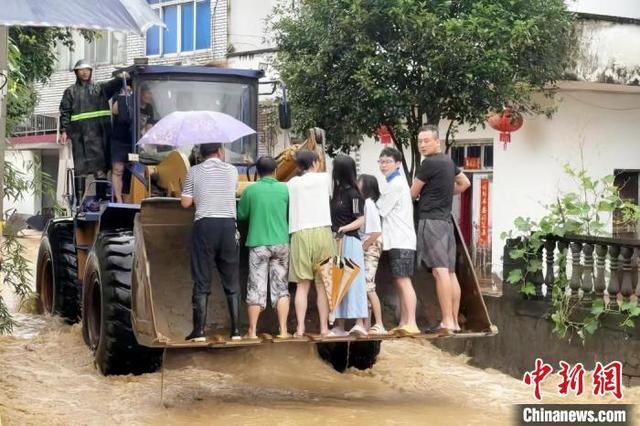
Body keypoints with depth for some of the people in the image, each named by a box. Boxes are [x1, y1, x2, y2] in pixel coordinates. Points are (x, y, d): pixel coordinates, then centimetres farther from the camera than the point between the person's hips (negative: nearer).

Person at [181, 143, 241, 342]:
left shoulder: (194, 172, 3)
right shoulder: (232, 170, 7)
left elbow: (185, 203, 4)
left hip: (204, 225, -1)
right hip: (228, 225, 1)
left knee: (202, 282, 1)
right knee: (231, 282, 8)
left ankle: (199, 331, -2)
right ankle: (236, 330, 7)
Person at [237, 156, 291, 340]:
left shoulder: (250, 190, -4)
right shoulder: (284, 189, -1)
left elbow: (241, 215, 5)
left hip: (258, 244, -1)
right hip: (281, 243, 1)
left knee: (256, 288, 4)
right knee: (281, 287, 7)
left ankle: (252, 332, 6)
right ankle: (283, 331, 4)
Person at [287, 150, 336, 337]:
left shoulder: (292, 183, 12)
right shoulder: (324, 178, 9)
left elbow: (287, 207, 12)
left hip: (300, 234, 1)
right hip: (322, 231, -1)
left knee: (302, 284, 2)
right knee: (322, 283, 3)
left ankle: (300, 328, -5)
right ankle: (324, 327, 2)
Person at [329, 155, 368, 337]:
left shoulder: (353, 193, -9)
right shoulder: (337, 190, 13)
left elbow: (360, 220, -12)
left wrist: (343, 229, -21)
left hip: (349, 241, -8)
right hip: (336, 242, 8)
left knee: (353, 280, -11)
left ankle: (359, 323, -12)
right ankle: (340, 326, 10)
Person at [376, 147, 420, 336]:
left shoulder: (396, 184, -10)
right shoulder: (393, 183, 20)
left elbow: (380, 210, -8)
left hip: (401, 240, -10)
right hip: (396, 240, 10)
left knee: (403, 280, -14)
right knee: (400, 282, 9)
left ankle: (411, 324, -19)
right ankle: (403, 323, 11)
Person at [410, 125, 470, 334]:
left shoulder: (429, 163, -10)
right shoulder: (449, 161, 15)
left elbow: (412, 194, -1)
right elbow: (465, 183, 32)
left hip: (431, 220, -9)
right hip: (447, 220, 9)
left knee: (440, 271, -13)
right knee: (450, 272, 7)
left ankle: (447, 322, -18)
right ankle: (454, 322, 8)